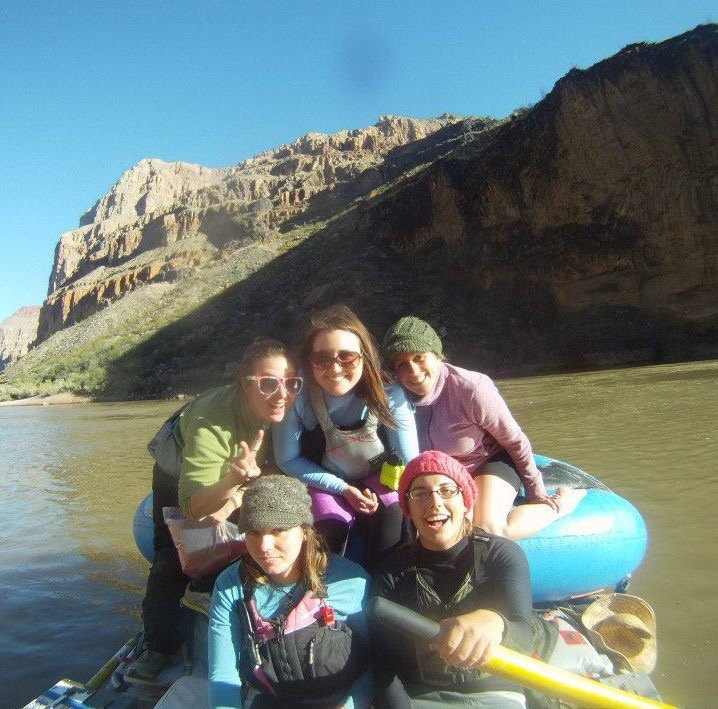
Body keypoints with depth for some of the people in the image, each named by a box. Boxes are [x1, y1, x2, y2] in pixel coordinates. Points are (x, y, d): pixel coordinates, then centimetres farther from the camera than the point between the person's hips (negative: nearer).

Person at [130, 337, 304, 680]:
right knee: (173, 561, -11)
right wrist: (232, 481, -60)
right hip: (182, 482, -3)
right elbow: (195, 506, -41)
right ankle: (159, 647, 10)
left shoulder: (282, 412, -30)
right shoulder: (212, 420, -42)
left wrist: (232, 502, -29)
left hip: (239, 487, 4)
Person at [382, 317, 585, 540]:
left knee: (487, 532, -28)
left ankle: (560, 503, 1)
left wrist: (537, 494, -3)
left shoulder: (473, 389, -29)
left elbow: (516, 442, -14)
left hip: (491, 461, -5)